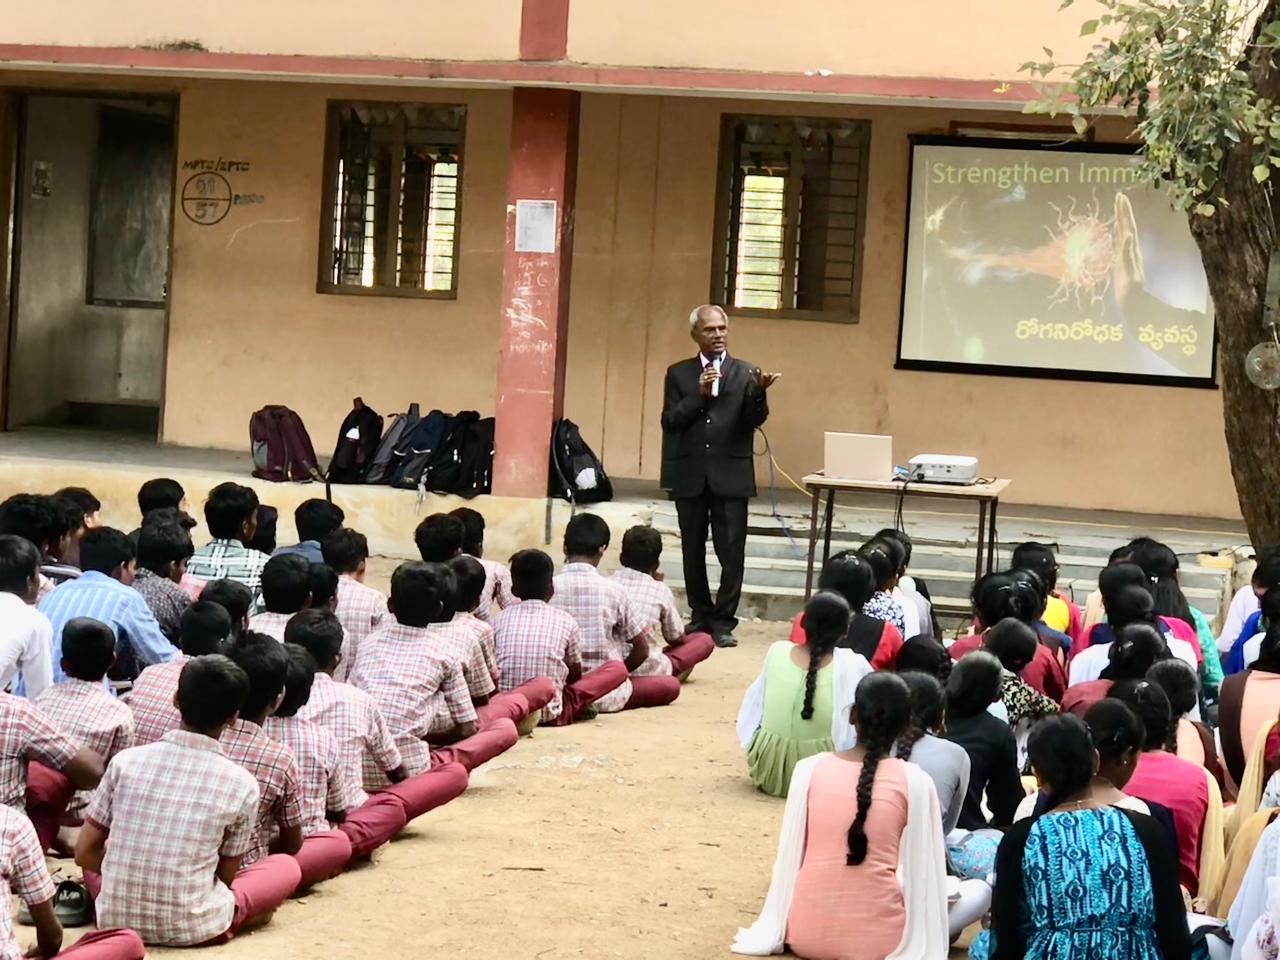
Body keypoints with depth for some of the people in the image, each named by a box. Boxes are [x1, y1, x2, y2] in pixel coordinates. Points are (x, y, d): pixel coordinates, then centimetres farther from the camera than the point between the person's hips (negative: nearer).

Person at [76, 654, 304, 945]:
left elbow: (85, 853, 3)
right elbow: (225, 876, 3)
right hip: (191, 928, -1)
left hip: (116, 919, 2)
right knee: (286, 866, 20)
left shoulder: (126, 760, -1)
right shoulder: (240, 783, -7)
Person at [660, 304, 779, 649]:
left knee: (732, 553, -5)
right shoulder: (678, 374, 7)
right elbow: (670, 422, -1)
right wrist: (699, 395, -14)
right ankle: (702, 616, 21)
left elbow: (755, 420, -6)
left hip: (730, 475, -2)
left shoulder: (744, 373, 4)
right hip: (689, 475, 2)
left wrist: (758, 393, -27)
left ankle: (723, 621, 2)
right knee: (693, 551, 9)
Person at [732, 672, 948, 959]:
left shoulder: (810, 769, -3)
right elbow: (921, 869, -7)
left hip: (808, 933, 3)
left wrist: (772, 930, 14)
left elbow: (789, 858, 3)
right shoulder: (915, 781, -8)